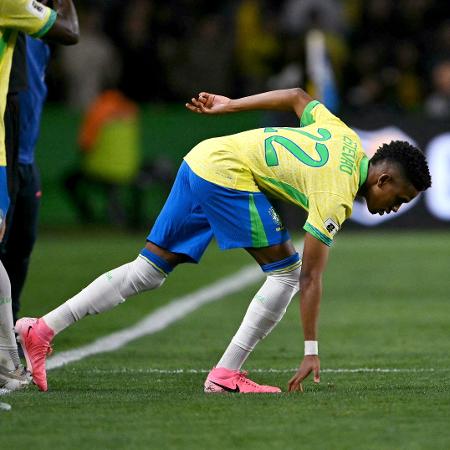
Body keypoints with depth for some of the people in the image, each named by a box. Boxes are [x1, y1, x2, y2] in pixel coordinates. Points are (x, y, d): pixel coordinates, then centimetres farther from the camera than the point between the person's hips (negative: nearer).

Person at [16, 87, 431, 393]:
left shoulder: (346, 139, 8)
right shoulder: (337, 197, -15)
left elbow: (297, 98, 21)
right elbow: (310, 278, -17)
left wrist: (231, 106, 26)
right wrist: (311, 352, -16)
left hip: (202, 159, 9)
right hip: (229, 175, -9)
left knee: (149, 270, 10)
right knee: (285, 270, -5)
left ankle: (43, 329, 6)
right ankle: (226, 374, -5)